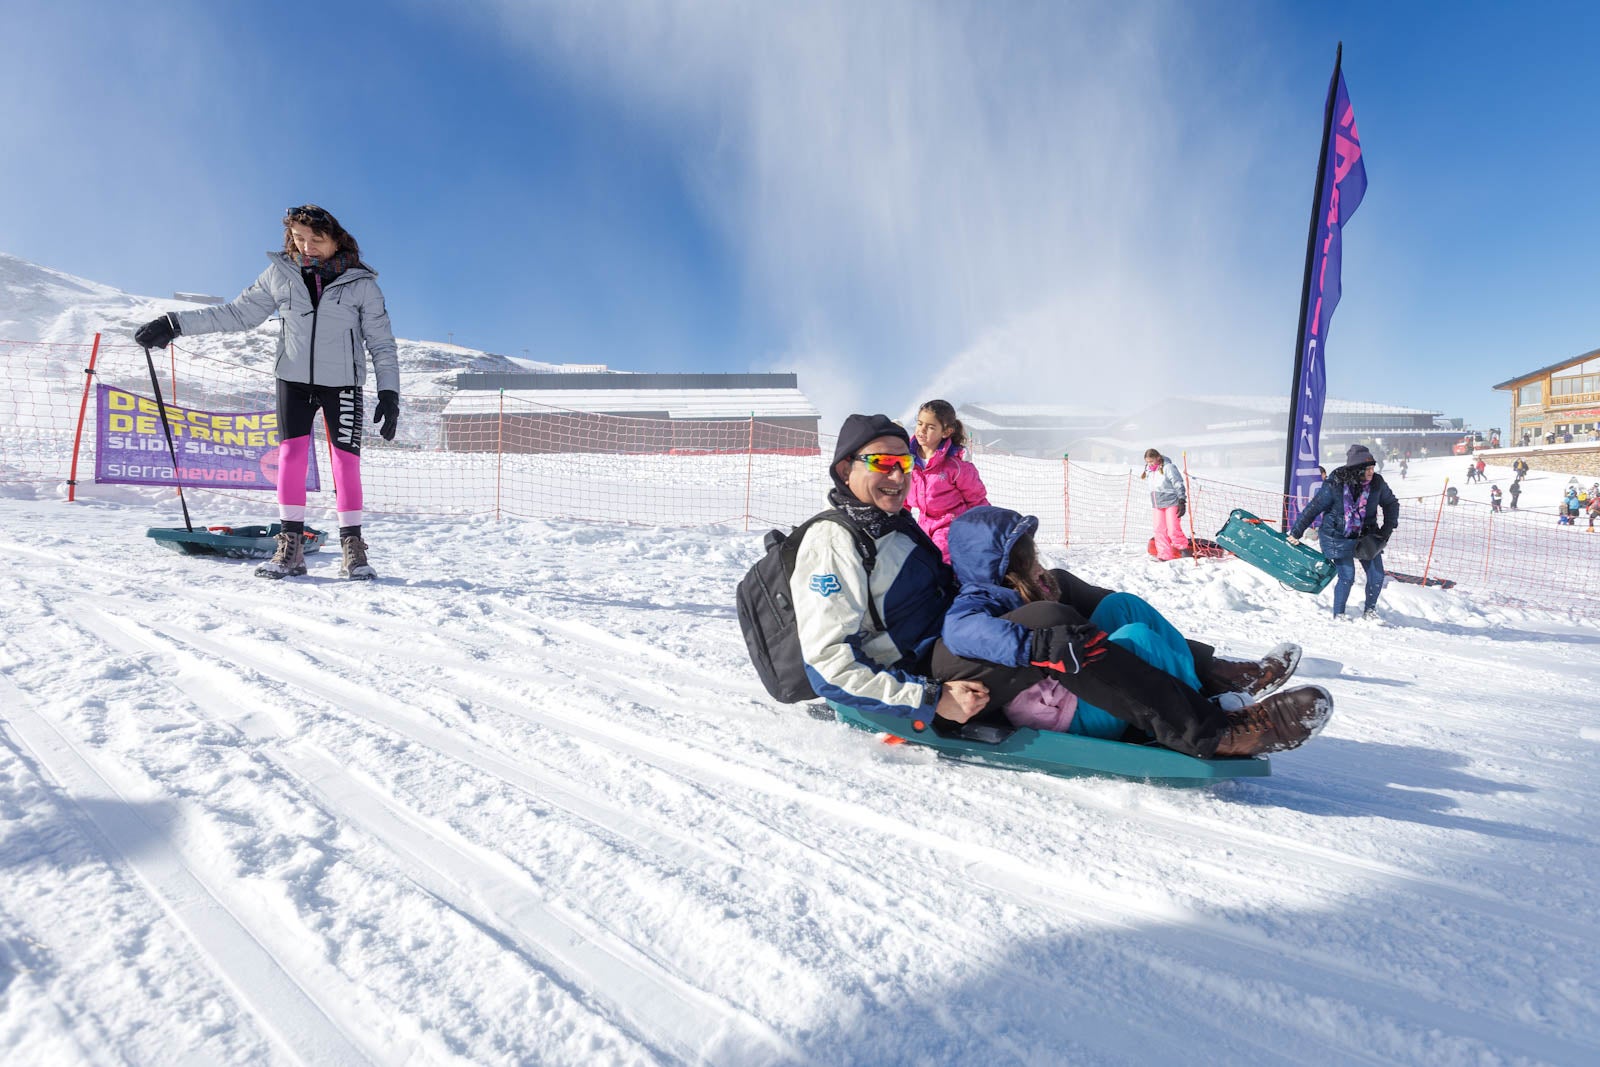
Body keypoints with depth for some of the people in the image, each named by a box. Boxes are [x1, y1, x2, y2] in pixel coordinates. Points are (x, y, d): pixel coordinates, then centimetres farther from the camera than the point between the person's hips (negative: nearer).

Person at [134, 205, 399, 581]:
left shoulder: (362, 283, -2)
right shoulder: (279, 274, 5)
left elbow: (381, 343, -1)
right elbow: (237, 313, 13)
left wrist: (389, 393, -9)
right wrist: (174, 324, 9)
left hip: (342, 384, -2)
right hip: (294, 380, 2)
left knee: (346, 461, -8)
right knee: (291, 455, -5)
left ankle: (352, 547, 0)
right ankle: (290, 546, 0)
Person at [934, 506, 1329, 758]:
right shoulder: (978, 602, -16)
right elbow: (962, 631, -39)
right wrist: (1037, 643, -50)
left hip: (1085, 690, 10)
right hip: (1068, 716, -10)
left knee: (1123, 605, 4)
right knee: (1136, 638, -26)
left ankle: (1211, 674, -3)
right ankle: (1215, 732, -21)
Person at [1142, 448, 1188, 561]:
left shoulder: (1168, 467, -11)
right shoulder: (1150, 470, 10)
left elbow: (1179, 485, -11)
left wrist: (1182, 501, -13)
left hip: (1171, 503, -7)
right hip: (1158, 505, 7)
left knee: (1173, 530, -10)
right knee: (1160, 530, 3)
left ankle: (1184, 550, 10)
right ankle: (1164, 555, 8)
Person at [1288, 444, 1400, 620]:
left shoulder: (1377, 483, -9)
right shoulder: (1335, 485, -20)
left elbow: (1391, 503, 10)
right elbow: (1313, 508, -11)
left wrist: (1388, 529, 2)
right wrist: (1296, 532, -7)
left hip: (1367, 536, 4)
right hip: (1339, 538, -4)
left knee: (1377, 576, 2)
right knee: (1347, 576, -11)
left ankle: (1370, 610, 28)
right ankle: (1338, 615, 9)